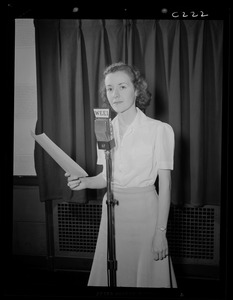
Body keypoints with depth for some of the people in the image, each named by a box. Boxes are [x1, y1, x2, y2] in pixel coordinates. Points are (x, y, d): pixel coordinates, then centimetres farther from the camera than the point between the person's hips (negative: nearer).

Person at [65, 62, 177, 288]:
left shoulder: (159, 130, -11)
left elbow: (165, 184, -9)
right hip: (112, 211, 5)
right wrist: (85, 182, -9)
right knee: (111, 276, 16)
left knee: (147, 277, 10)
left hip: (144, 211, -4)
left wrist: (161, 231, -10)